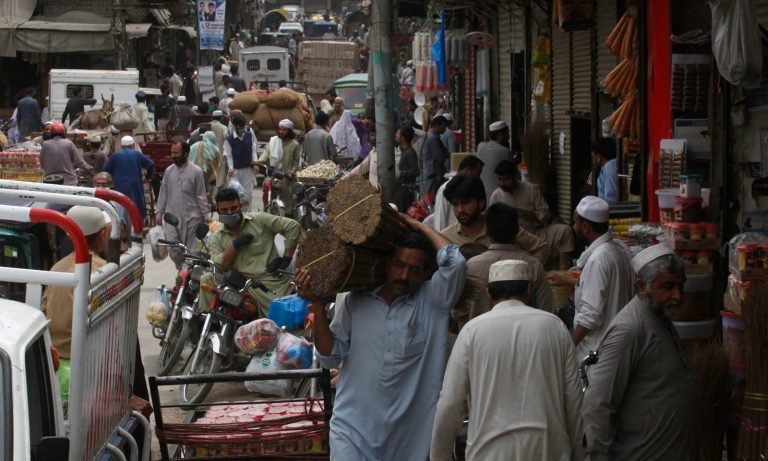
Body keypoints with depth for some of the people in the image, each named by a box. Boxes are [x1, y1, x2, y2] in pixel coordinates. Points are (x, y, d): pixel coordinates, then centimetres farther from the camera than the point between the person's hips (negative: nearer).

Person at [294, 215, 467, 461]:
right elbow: (330, 357, 5)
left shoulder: (431, 301, 1)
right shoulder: (355, 301, 5)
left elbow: (454, 262, -15)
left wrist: (420, 226, -1)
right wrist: (318, 305, -5)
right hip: (353, 427, 0)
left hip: (408, 434, 0)